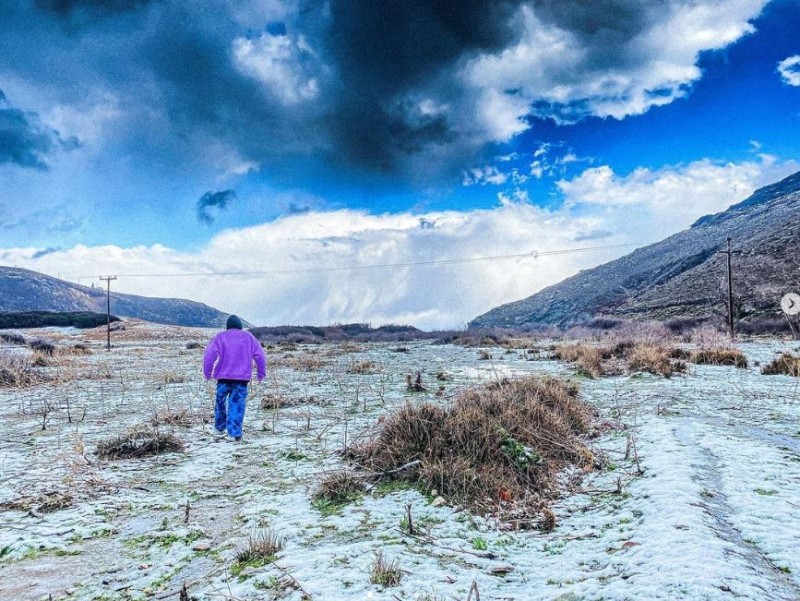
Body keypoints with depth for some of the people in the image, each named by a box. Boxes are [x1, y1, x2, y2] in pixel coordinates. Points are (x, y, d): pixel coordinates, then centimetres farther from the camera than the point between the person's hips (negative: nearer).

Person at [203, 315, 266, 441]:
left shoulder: (220, 337, 7)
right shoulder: (249, 337, 10)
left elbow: (209, 355, -6)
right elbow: (260, 356, 4)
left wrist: (207, 372, 1)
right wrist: (261, 373, 11)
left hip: (223, 377, 0)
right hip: (242, 378, 0)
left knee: (220, 401, 18)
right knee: (237, 404, -1)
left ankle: (220, 428, 30)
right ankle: (235, 433, -10)